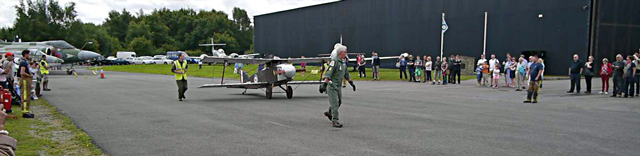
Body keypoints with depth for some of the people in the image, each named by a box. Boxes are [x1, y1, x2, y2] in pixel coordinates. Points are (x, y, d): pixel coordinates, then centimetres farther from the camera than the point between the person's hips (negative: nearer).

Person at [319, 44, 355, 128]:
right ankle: (335, 121, -5)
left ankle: (329, 113, 38)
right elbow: (328, 73, -25)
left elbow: (346, 74, 24)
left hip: (338, 85, 9)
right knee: (334, 103, -9)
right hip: (331, 85, -9)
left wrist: (351, 83, 25)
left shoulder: (343, 62, 11)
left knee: (339, 102, 17)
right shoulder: (334, 61, -17)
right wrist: (324, 85, -32)